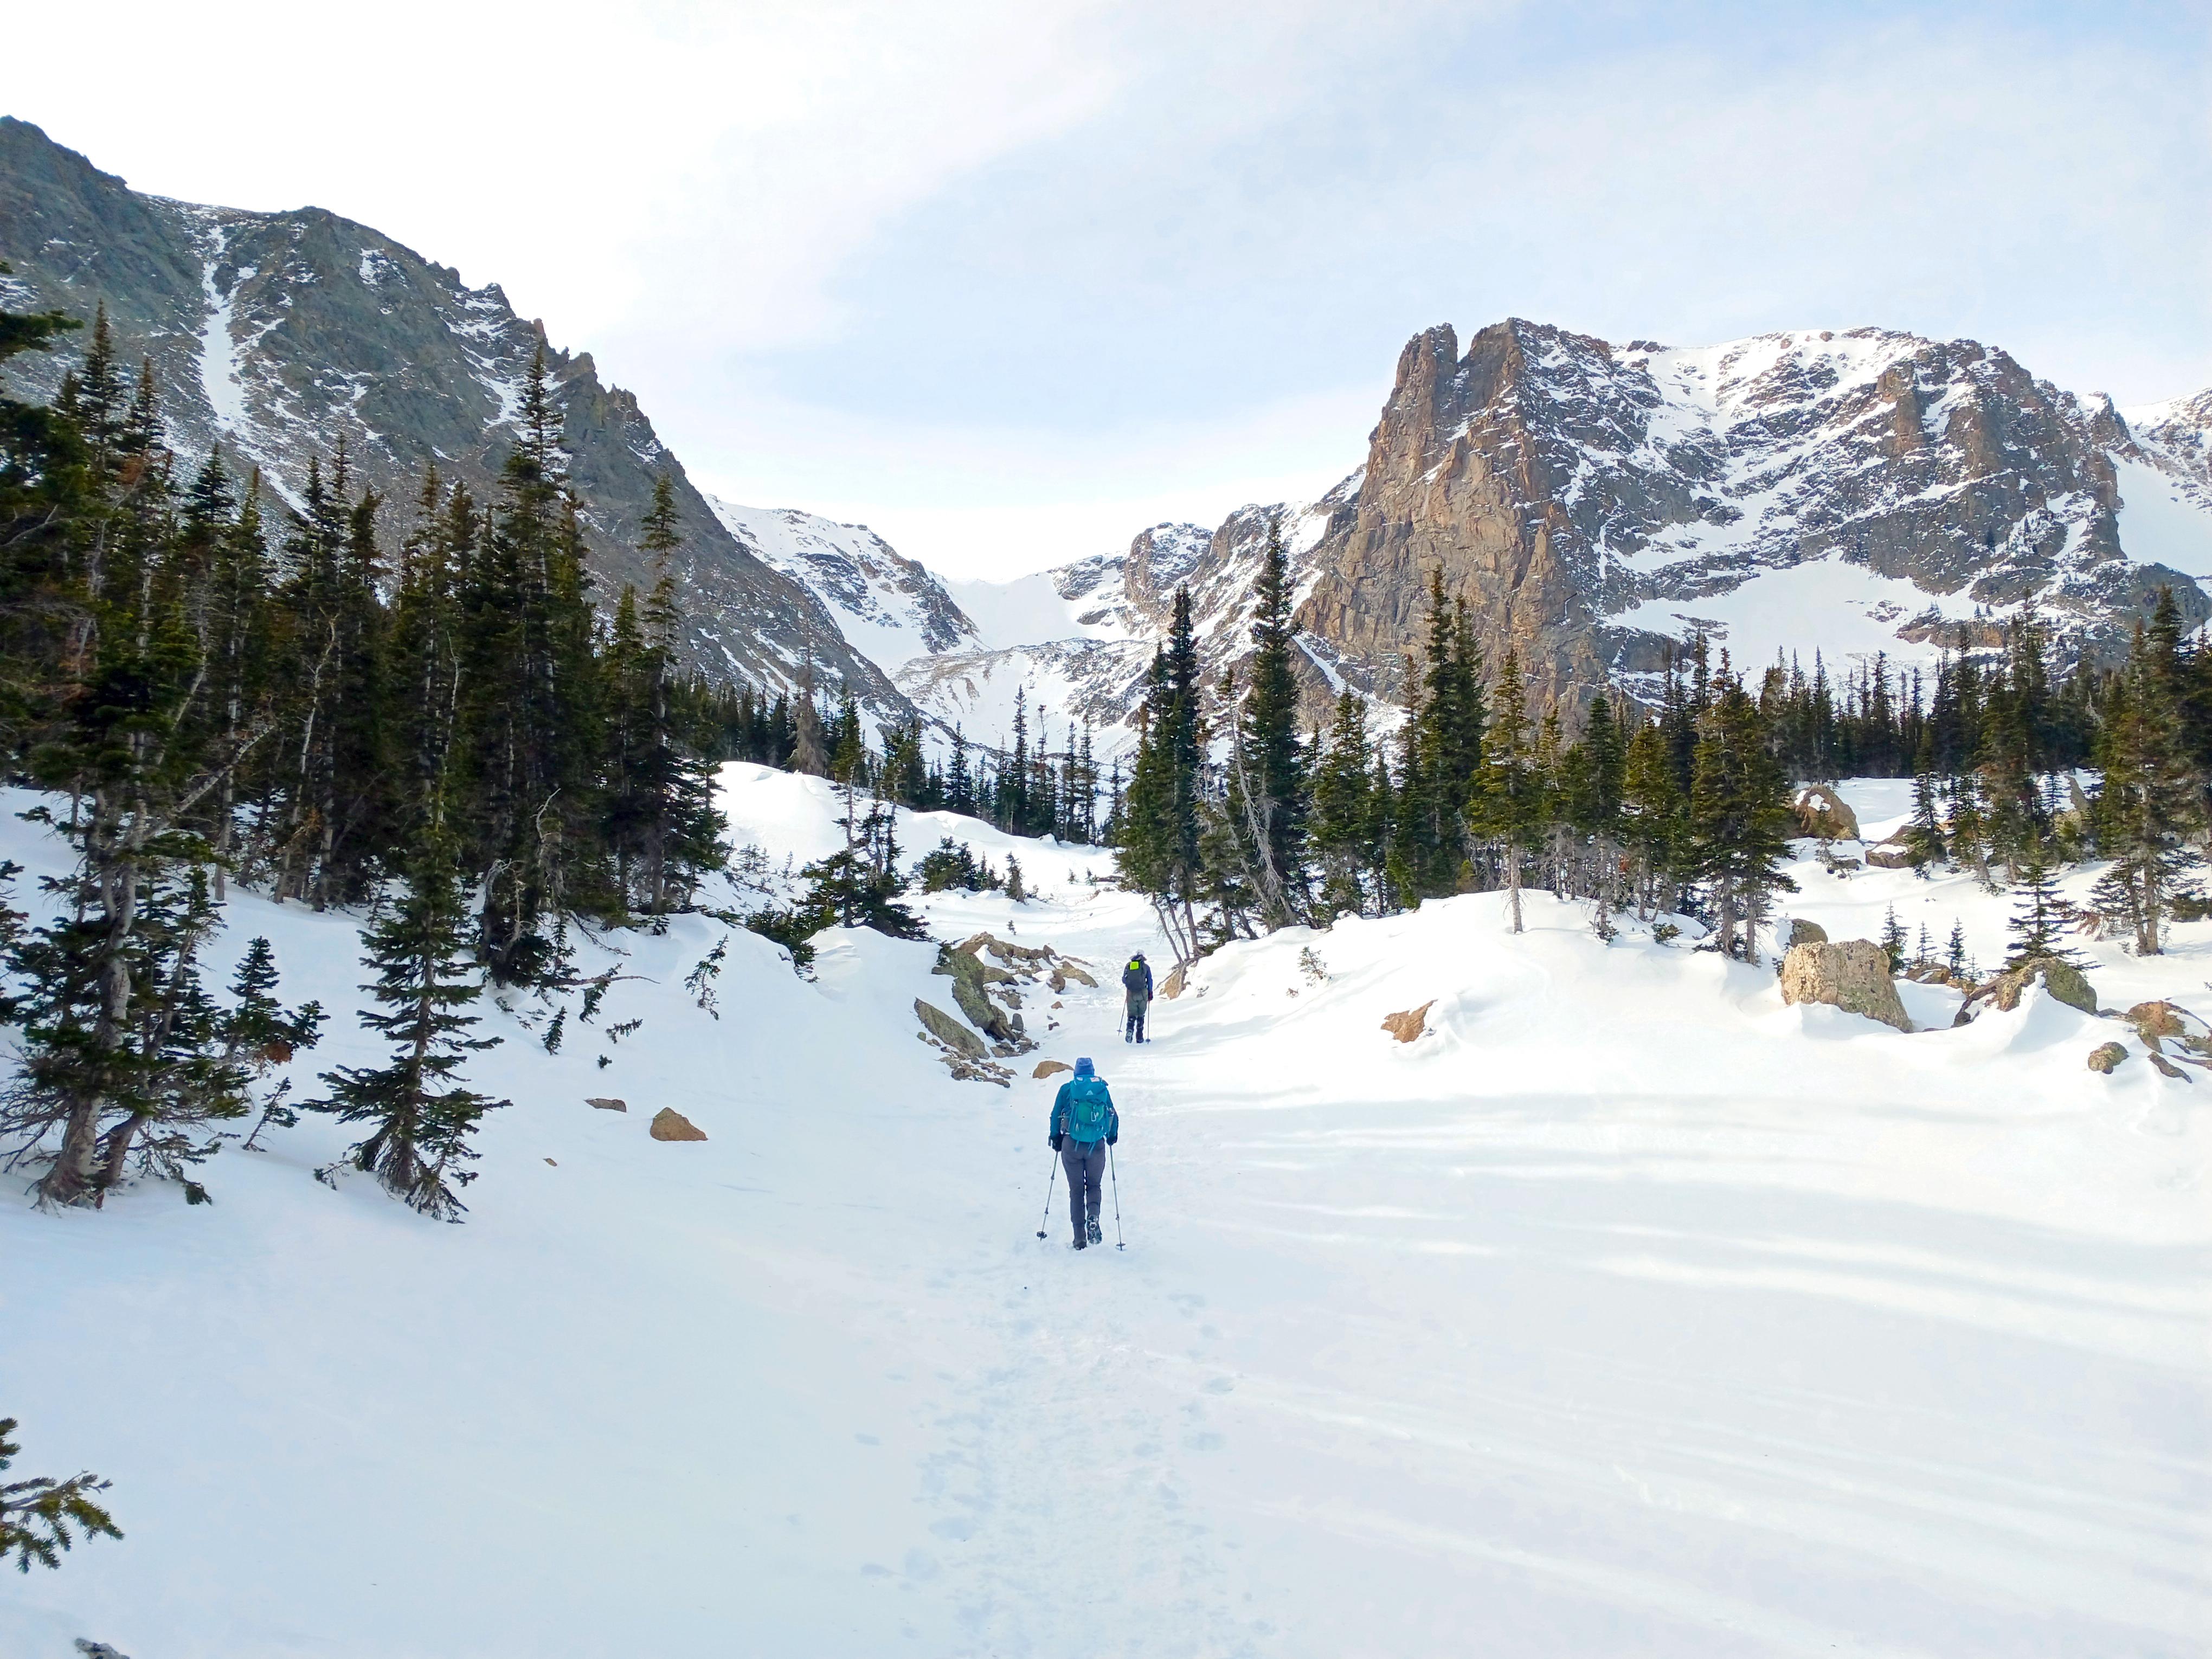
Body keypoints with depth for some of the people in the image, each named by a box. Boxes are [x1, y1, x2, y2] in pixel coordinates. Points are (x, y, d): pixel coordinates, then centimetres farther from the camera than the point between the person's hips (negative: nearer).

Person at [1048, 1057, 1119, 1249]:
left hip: (1071, 1145, -1)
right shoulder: (1103, 1089, 6)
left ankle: (1080, 1236, 5)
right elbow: (1114, 1117, 10)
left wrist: (1056, 1139, 17)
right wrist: (1112, 1137, 27)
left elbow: (1055, 1116, 4)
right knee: (1094, 1185, 17)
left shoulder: (1067, 1089, 3)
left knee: (1076, 1190, 9)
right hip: (1097, 1146, 1)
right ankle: (1093, 1216, -13)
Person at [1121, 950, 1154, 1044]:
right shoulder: (1146, 967, 4)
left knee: (1131, 1015, 9)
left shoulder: (1128, 966, 8)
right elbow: (1150, 981, 3)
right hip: (1143, 993, -1)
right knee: (1141, 1015, 11)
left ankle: (1130, 1029, -21)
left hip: (1131, 994, 1)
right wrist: (1150, 993, 12)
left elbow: (1124, 980, 11)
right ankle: (1139, 1037, 8)